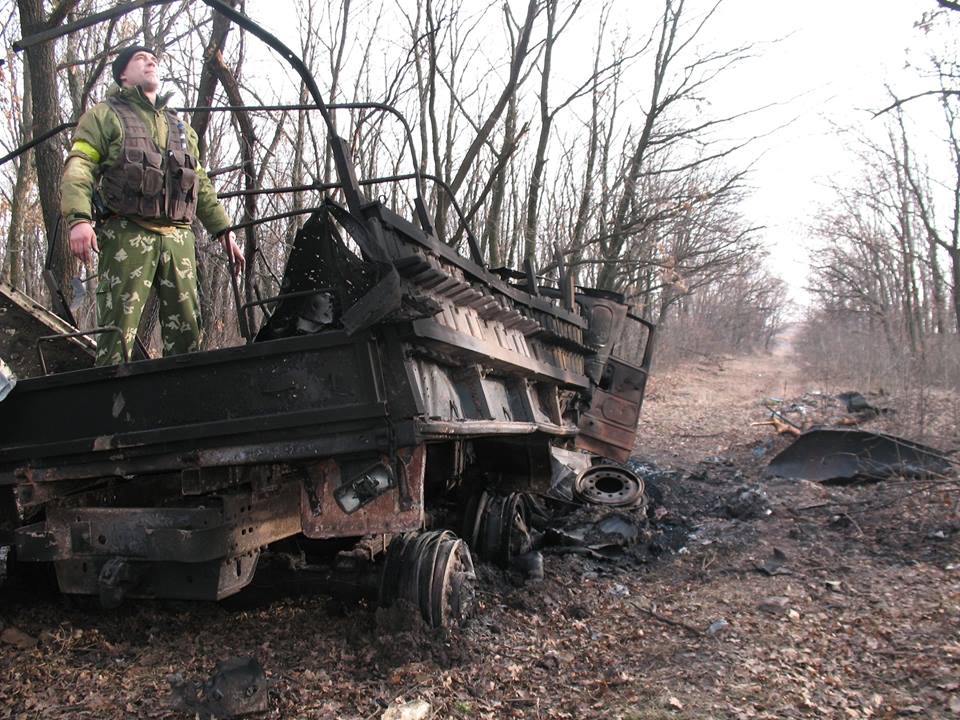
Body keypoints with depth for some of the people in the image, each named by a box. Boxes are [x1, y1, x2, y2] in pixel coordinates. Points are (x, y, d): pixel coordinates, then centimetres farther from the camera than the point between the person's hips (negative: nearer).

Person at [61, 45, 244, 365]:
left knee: (187, 329, 1)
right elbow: (78, 167, -1)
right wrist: (79, 218, -19)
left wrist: (223, 230, 18)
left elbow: (201, 184, 28)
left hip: (178, 237, 5)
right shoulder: (105, 115, 12)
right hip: (127, 235, -4)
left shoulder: (181, 127, 29)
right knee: (118, 329, -11)